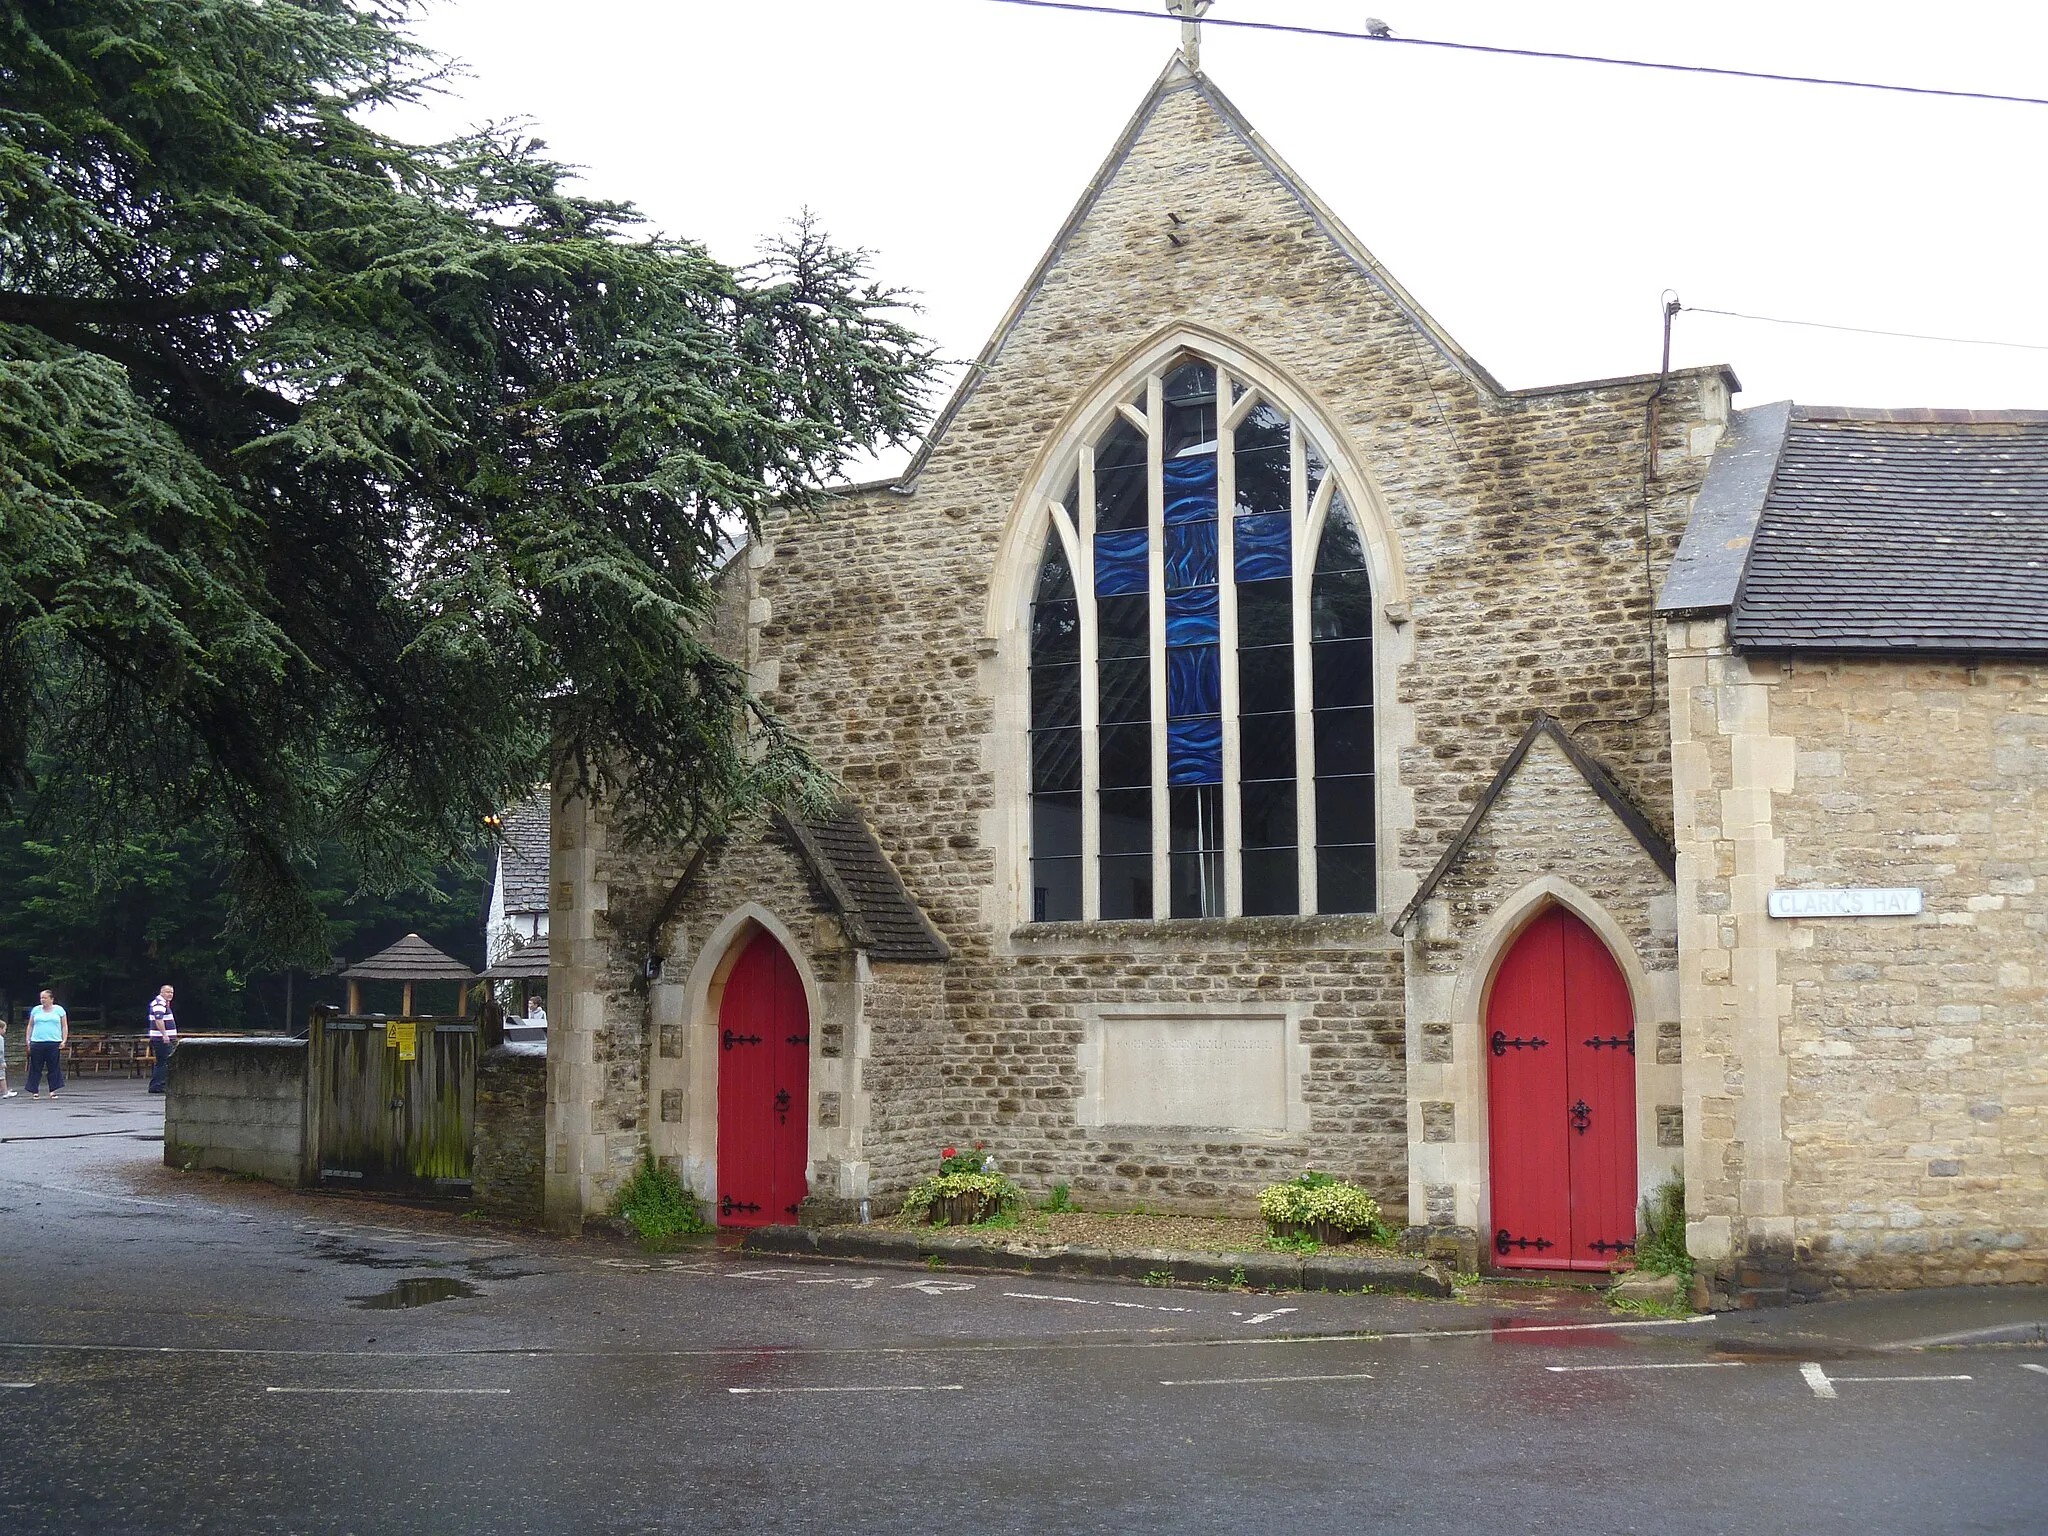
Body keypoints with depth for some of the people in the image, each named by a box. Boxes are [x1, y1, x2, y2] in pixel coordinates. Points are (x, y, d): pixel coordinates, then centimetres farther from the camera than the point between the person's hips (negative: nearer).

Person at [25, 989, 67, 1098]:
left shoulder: (59, 1010, 7)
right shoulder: (36, 1010, 11)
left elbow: (65, 1026, 8)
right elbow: (30, 1026, 15)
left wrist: (64, 1040, -2)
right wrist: (28, 1040, 6)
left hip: (54, 1043, -1)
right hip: (37, 1043, 1)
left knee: (54, 1068, -2)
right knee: (36, 1068, 1)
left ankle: (53, 1090, 4)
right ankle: (34, 1091, 5)